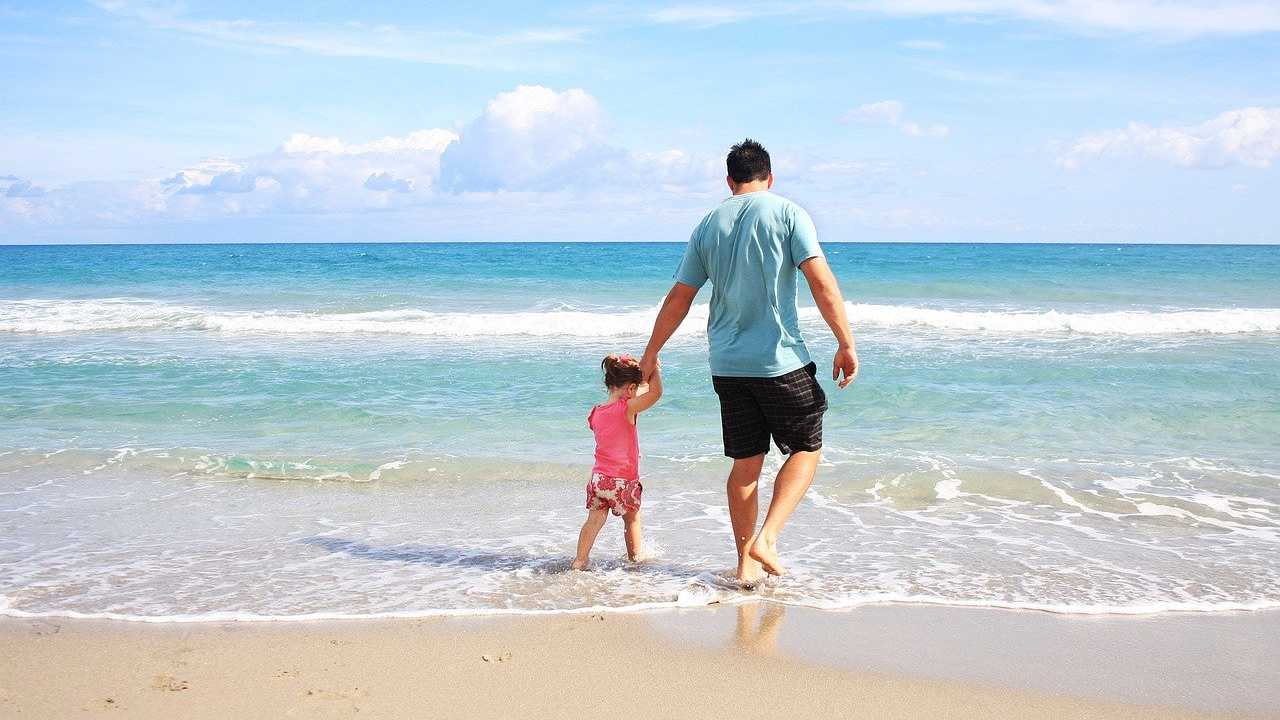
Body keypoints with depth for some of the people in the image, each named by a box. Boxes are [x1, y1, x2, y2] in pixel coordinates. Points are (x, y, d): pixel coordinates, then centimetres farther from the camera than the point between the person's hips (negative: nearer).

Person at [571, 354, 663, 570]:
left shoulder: (596, 412, 2)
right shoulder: (627, 408, -16)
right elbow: (656, 392, -26)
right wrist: (655, 368, -10)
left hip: (599, 477, 4)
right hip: (624, 481, -4)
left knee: (594, 520, 8)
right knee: (632, 520, 17)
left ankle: (580, 559, 2)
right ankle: (635, 557, 29)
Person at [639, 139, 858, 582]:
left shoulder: (708, 225, 9)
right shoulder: (788, 214, -3)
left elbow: (678, 299, 12)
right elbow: (822, 283, -12)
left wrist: (651, 354, 20)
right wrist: (846, 344, -8)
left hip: (727, 365, 5)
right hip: (781, 361, -4)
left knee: (745, 462, 12)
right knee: (807, 448, 11)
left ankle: (746, 562, 17)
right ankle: (766, 539, -4)